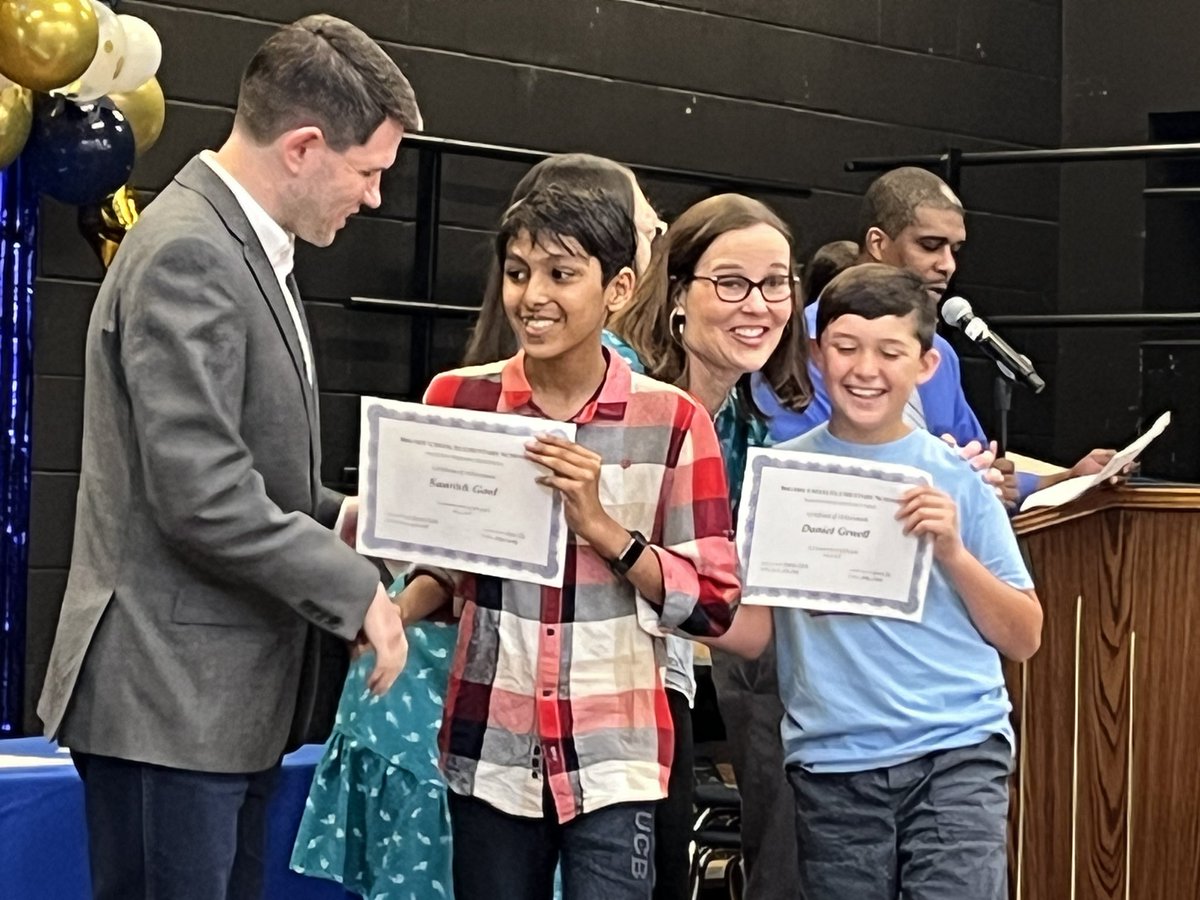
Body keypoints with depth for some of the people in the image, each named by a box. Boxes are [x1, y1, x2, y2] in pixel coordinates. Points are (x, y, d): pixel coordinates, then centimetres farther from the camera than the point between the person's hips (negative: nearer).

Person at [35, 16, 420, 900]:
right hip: (170, 698, -10)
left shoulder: (246, 247, 15)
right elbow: (202, 497, -23)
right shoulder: (188, 254, -17)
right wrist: (356, 591, -14)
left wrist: (336, 515, 6)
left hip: (229, 695, 10)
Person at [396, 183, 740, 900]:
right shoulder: (458, 401, 2)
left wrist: (601, 528, -17)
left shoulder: (671, 421, -5)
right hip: (491, 749, 3)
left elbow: (713, 601, -5)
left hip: (615, 756, -2)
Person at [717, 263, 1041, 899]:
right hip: (831, 760, 1)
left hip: (959, 750, -1)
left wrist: (954, 553, -10)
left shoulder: (955, 478, 4)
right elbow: (752, 631, 3)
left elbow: (1023, 639, 4)